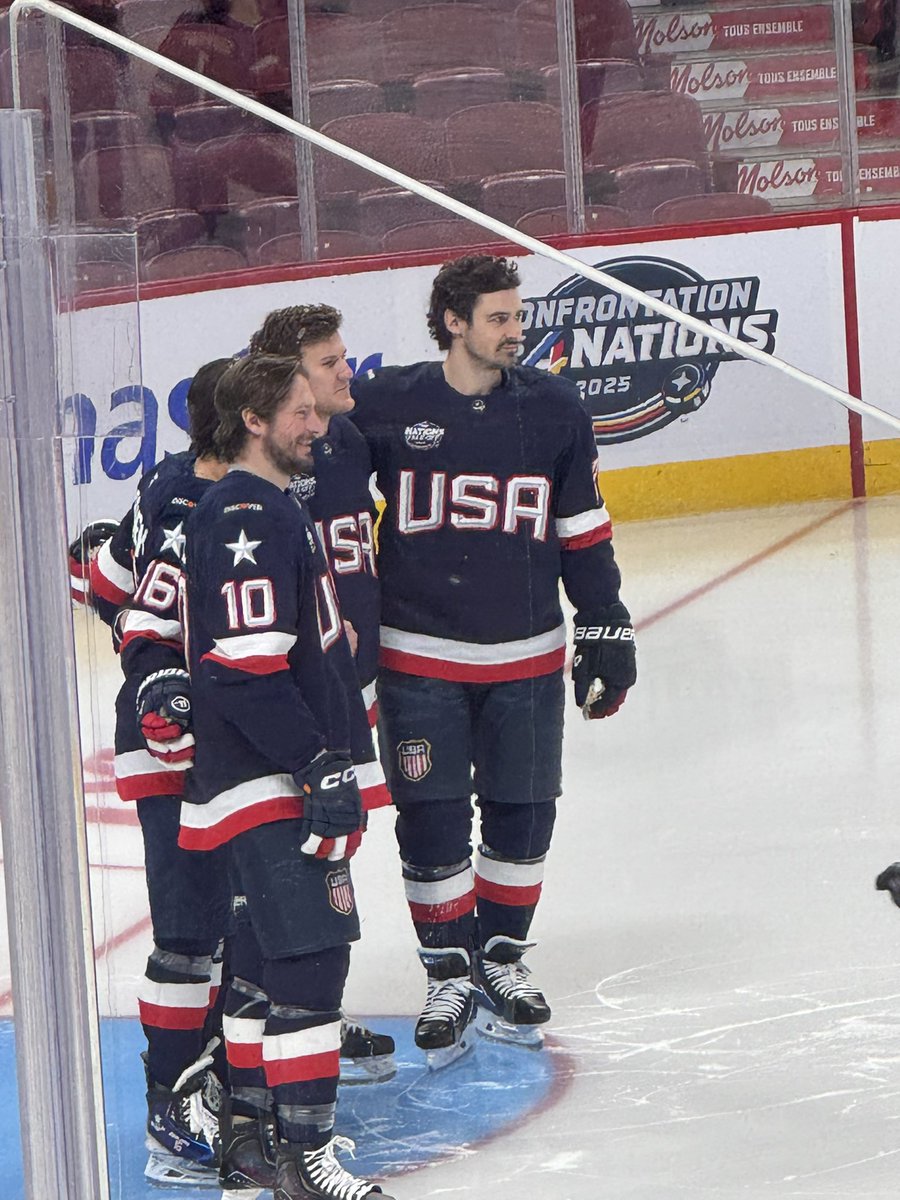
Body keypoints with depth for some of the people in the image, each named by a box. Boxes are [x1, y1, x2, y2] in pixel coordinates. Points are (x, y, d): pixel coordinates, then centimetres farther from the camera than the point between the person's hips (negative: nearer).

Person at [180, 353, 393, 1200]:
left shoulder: (273, 509, 16)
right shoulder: (245, 520, -18)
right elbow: (248, 670, -24)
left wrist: (339, 752, 28)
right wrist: (321, 767, -22)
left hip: (289, 774, 11)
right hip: (262, 782, -11)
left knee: (268, 960, 15)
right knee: (312, 955, -12)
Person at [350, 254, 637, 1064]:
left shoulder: (555, 410, 1)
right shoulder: (386, 406, -7)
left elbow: (583, 531, 9)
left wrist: (607, 630, 8)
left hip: (528, 658, 3)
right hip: (419, 660, -2)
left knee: (523, 815, 8)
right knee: (431, 822, 0)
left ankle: (501, 960, 27)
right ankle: (450, 975, 16)